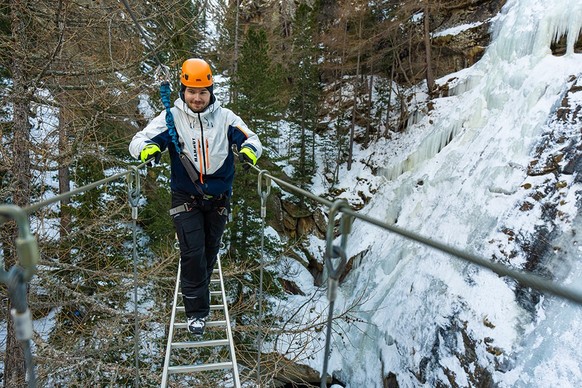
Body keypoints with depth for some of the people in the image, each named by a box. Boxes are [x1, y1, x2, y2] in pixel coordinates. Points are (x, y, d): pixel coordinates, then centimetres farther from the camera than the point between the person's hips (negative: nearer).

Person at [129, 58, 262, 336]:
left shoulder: (225, 117, -4)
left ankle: (197, 290, 44)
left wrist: (249, 150, -28)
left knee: (210, 251, 17)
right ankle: (196, 311, 6)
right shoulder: (171, 117, -8)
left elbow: (251, 139, -3)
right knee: (193, 253, -9)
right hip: (185, 198, -2)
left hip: (218, 199, 2)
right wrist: (147, 149, -35)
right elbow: (139, 140, -10)